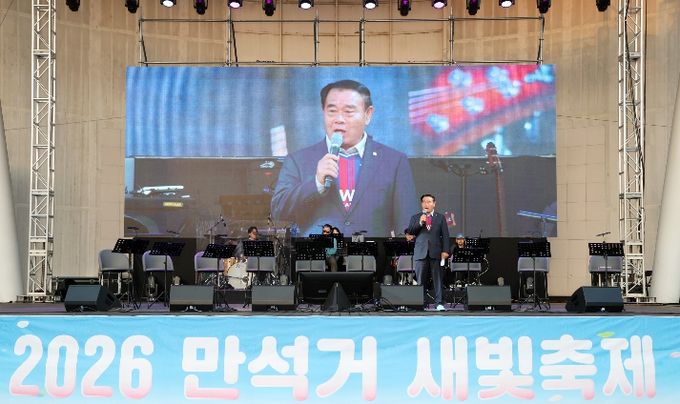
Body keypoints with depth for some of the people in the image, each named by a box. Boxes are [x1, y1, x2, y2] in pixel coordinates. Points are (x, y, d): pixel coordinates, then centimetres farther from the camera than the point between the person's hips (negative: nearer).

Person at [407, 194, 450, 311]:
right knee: (420, 280, -1)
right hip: (421, 253, 1)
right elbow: (410, 232, 2)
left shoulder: (440, 218, 13)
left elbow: (445, 235, 7)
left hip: (436, 253, 0)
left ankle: (439, 303, -1)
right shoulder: (415, 218, 14)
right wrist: (419, 223, -12)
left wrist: (445, 251, -4)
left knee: (438, 279, -4)